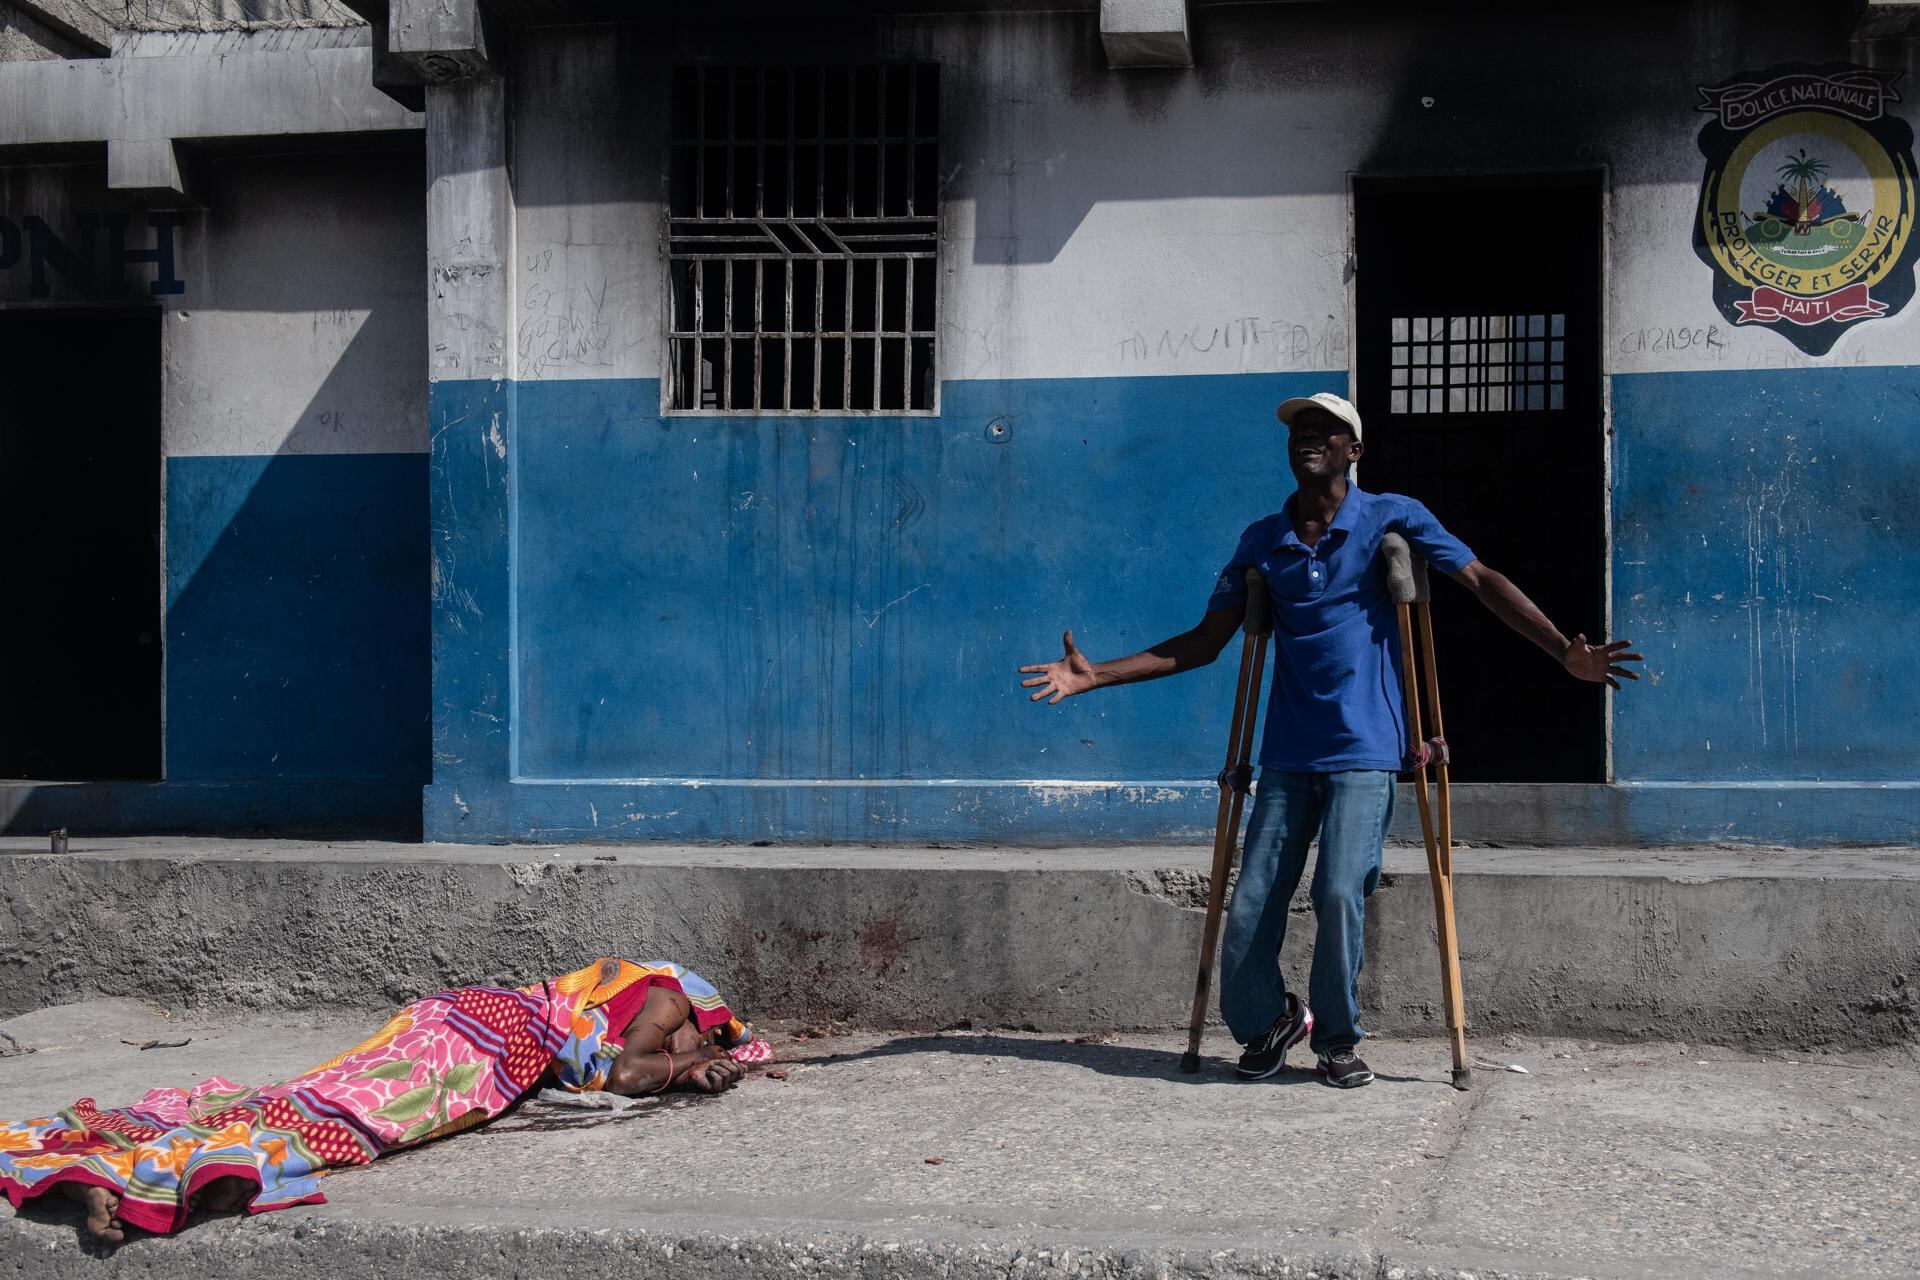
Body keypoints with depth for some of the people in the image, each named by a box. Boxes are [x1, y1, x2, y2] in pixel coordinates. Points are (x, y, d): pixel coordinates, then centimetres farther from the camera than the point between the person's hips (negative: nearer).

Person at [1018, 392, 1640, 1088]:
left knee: (1340, 895, -17)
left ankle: (1338, 1040, 6)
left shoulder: (1392, 518, 2)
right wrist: (1095, 675, 7)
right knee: (1249, 908, -3)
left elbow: (1483, 582, -2)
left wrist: (1566, 652, -14)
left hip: (1364, 750, -3)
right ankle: (1267, 1021, 25)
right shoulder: (1262, 541, 11)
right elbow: (1204, 641, 14)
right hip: (1287, 755, 3)